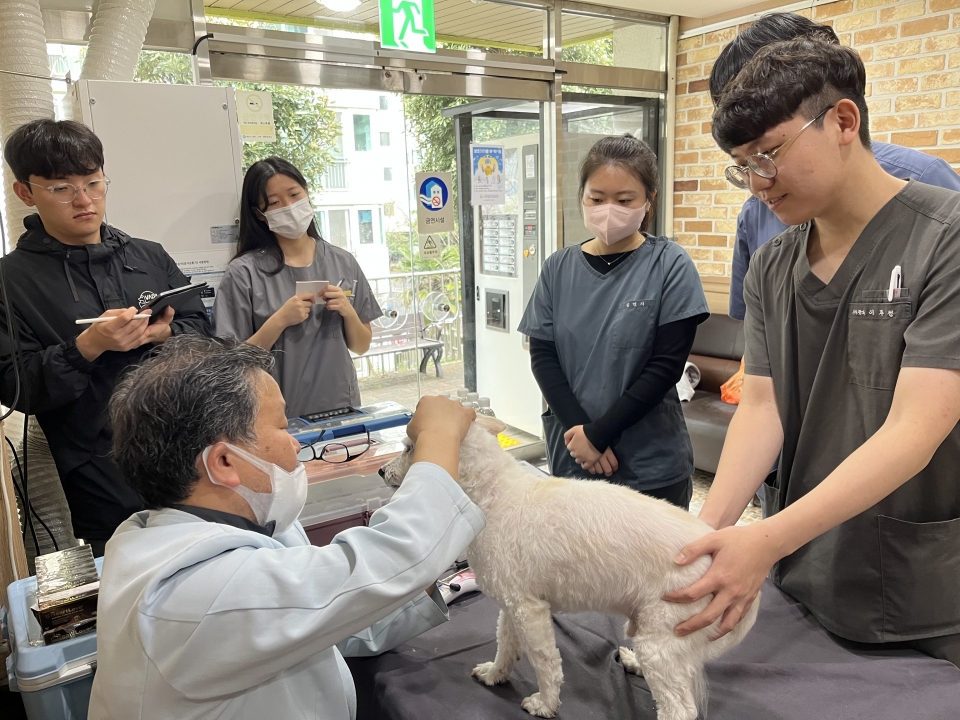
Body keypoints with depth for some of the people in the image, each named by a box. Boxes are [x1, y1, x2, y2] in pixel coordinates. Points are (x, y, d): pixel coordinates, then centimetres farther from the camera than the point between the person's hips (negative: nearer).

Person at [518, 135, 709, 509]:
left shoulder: (670, 267, -7)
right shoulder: (558, 269, 2)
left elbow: (666, 365, -10)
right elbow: (542, 356, 0)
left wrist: (598, 433, -12)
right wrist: (577, 430, -12)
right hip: (570, 457, 3)